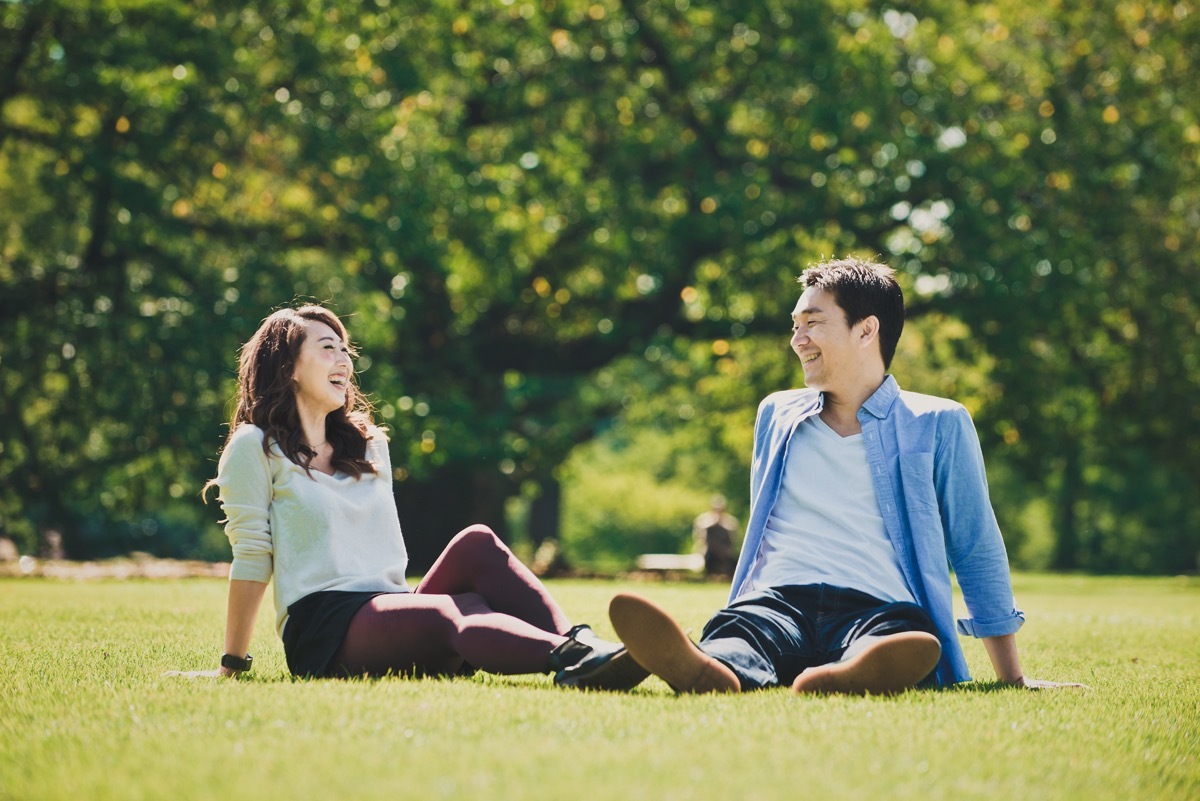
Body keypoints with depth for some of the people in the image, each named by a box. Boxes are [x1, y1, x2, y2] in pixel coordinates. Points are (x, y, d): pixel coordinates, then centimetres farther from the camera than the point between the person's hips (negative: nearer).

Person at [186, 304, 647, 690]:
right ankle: (572, 659, -62)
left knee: (476, 544, -24)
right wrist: (232, 666, 1)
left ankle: (579, 648, -46)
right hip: (321, 629, -6)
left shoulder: (369, 446, 25)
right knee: (460, 617, -36)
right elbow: (251, 560, 1)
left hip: (389, 613, 6)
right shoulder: (257, 448, 5)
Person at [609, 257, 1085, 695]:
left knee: (907, 649, -42)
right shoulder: (776, 415, 24)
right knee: (735, 643, -38)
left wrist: (1012, 679, 11)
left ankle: (847, 679, -75)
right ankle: (712, 672, -72)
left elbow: (977, 555, 13)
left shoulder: (938, 425, 13)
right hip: (778, 602, 2)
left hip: (881, 609, -2)